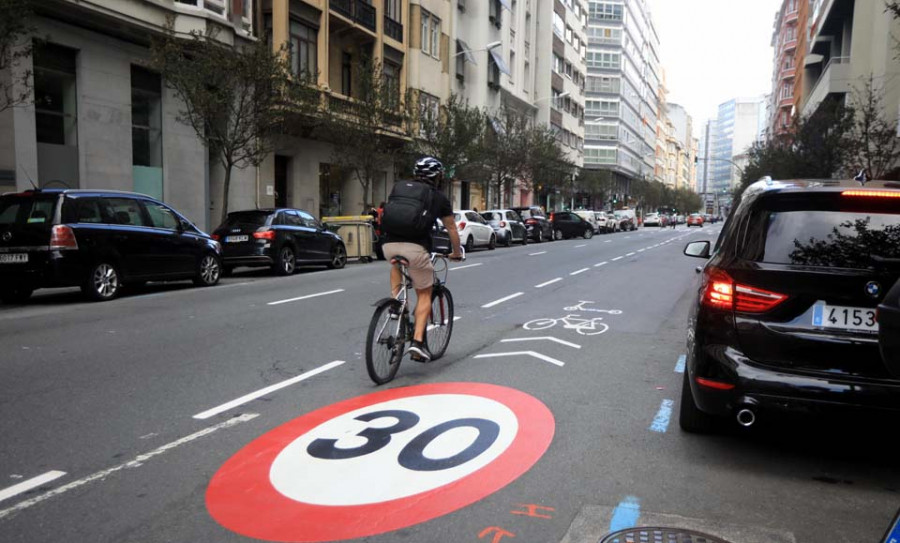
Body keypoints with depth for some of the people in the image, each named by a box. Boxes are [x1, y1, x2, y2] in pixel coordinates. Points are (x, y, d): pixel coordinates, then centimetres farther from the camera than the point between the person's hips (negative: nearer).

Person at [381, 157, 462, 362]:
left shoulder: (399, 188, 21)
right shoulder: (439, 198, 15)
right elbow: (451, 229, 23)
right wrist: (457, 253, 38)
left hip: (389, 245, 3)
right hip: (415, 247, -3)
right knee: (424, 294, 13)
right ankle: (418, 341, 2)